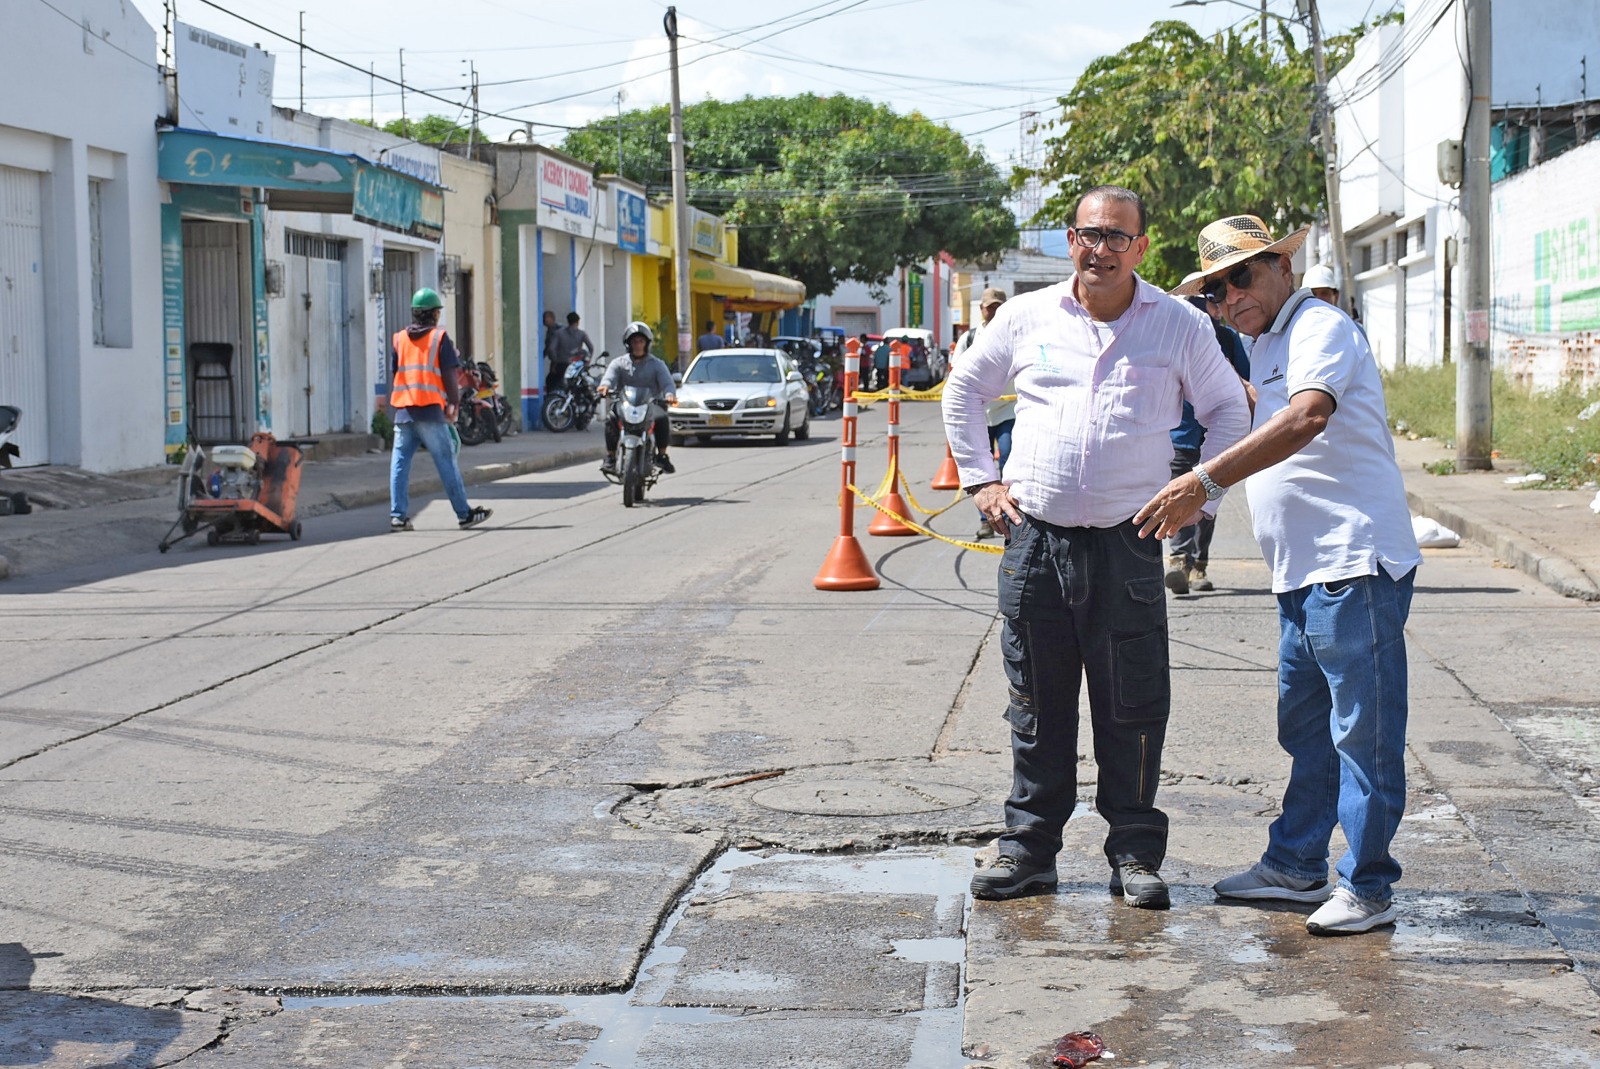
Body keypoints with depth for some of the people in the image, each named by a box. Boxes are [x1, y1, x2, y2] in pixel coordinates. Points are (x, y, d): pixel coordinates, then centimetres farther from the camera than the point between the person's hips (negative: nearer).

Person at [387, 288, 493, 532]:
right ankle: (464, 514, 7)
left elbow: (393, 375, 15)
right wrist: (453, 404, 3)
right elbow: (449, 375, -4)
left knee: (400, 464, 4)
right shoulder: (440, 337, 0)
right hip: (431, 411, -4)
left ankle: (398, 516, -2)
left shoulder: (398, 339, 13)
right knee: (447, 464, 1)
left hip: (403, 411, 4)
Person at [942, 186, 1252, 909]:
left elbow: (1228, 409, 16)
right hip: (1034, 538, 1)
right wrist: (981, 479, 12)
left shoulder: (1180, 326, 4)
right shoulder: (1025, 317, 7)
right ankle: (1029, 847, 17)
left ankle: (1134, 854, 12)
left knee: (1132, 707, 1)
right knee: (1037, 704, 8)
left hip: (1128, 544, -1)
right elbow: (963, 391, 19)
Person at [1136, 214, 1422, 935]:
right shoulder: (1263, 349, 19)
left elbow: (1306, 418, -31)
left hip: (1355, 564, -10)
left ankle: (1366, 888, 4)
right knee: (1305, 726, 17)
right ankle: (1296, 866, 27)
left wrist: (1204, 480, -36)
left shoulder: (1321, 327, -12)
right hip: (1302, 576, 10)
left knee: (1364, 732, -3)